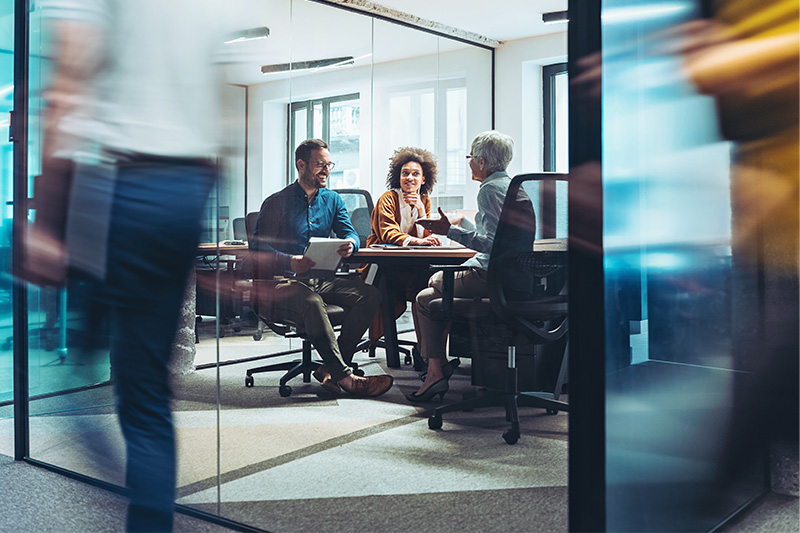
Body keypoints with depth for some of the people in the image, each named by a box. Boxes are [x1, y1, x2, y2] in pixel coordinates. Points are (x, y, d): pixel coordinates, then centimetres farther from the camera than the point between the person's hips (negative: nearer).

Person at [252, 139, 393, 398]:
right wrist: (290, 262, -29)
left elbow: (350, 233, 7)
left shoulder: (332, 200, 15)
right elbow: (260, 249, -8)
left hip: (322, 278, 6)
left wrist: (350, 244, -20)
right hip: (284, 281, -5)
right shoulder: (276, 203, -1)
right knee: (312, 302, -39)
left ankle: (330, 368, -22)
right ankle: (345, 377, -36)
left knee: (370, 294, -20)